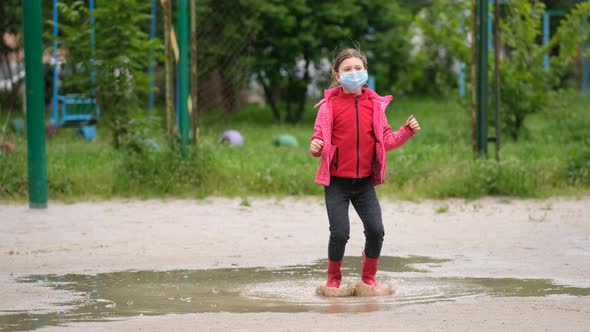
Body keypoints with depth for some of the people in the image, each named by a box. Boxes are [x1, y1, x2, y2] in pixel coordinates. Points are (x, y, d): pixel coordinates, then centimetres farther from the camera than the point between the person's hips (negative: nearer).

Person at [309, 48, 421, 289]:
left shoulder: (375, 104, 7)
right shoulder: (330, 105, -2)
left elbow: (386, 140, 10)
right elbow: (320, 138, -2)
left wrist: (407, 132, -5)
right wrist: (316, 147, -24)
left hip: (364, 181, 3)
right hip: (337, 181, -3)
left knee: (376, 231, -7)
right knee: (340, 233, -11)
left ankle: (369, 277, 15)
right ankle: (333, 278, 14)